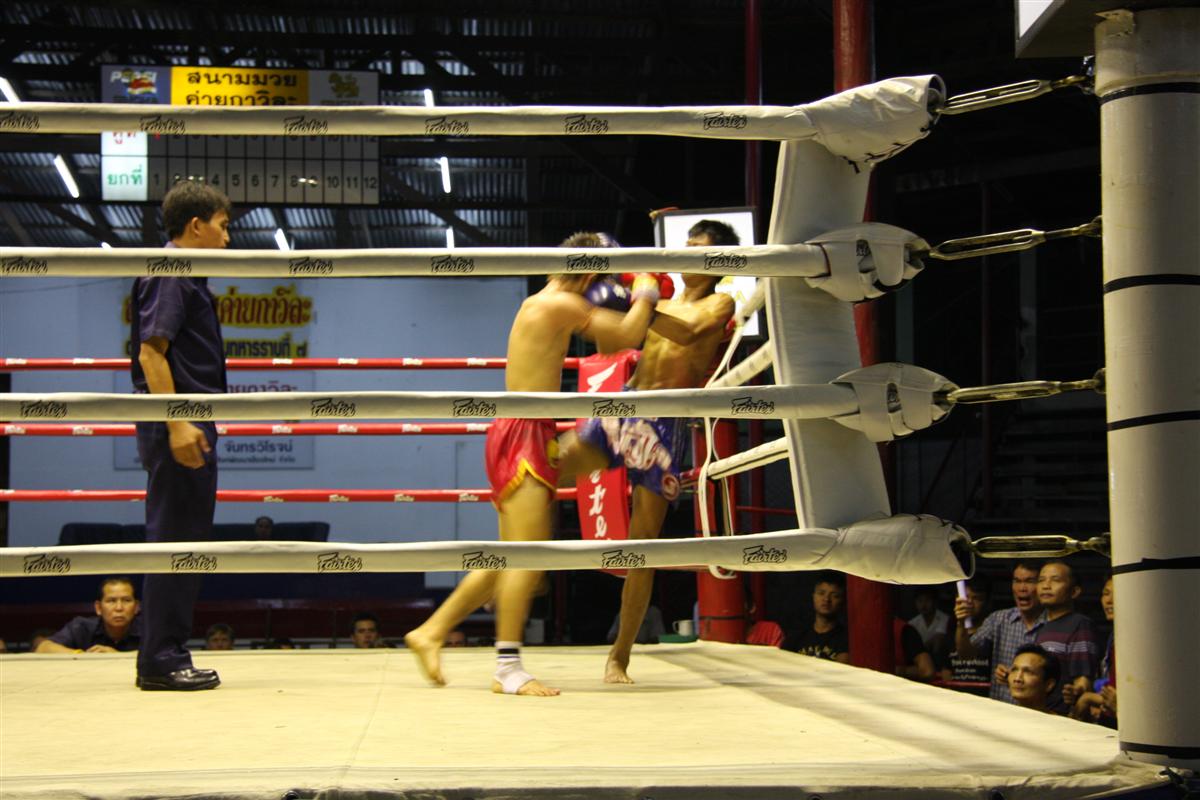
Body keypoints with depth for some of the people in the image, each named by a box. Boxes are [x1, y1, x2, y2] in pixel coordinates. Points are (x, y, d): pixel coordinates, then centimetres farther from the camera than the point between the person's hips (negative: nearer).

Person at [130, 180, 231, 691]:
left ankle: (164, 658, 17)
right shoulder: (168, 275, -9)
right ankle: (162, 662, -3)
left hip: (191, 428, 10)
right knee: (173, 539, -7)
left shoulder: (186, 278, 20)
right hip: (178, 427, -10)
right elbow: (151, 351, -18)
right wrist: (176, 424, -24)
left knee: (185, 541, 12)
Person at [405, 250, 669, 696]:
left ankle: (431, 632, 17)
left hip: (526, 437, 10)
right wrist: (645, 293, 7)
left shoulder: (538, 303, 20)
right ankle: (508, 668, -16)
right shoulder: (560, 304, -9)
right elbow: (629, 334, -10)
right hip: (524, 437, -10)